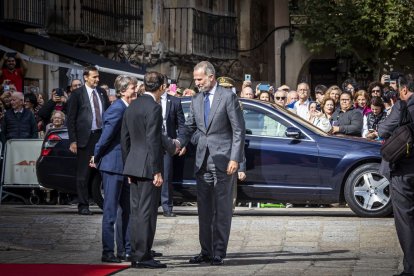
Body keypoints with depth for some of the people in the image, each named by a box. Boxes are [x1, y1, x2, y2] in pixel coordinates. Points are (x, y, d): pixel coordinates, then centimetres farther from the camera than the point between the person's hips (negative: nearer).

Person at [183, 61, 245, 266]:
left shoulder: (228, 97, -6)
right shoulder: (196, 100, 12)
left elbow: (239, 130, -7)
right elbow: (190, 127, 14)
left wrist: (234, 159, -14)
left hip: (223, 161, -6)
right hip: (203, 161, 6)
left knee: (222, 209, -1)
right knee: (204, 210, 8)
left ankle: (219, 253, 3)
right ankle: (206, 251, 14)